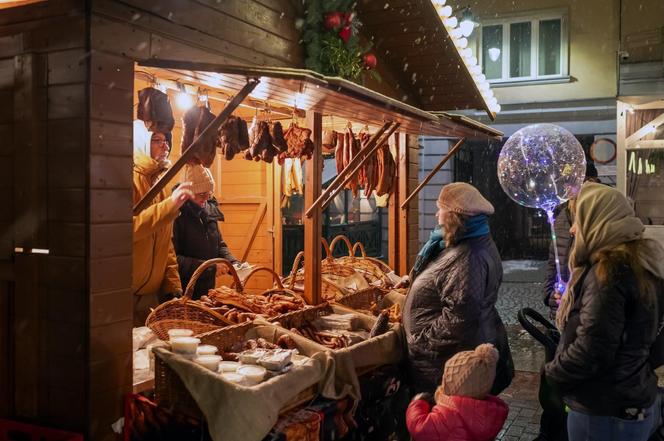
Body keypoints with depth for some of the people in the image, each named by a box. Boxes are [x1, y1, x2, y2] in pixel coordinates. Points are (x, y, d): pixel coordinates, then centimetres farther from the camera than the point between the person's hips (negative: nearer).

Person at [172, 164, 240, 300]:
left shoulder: (210, 209, 6)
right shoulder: (177, 213, -18)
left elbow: (219, 245, 17)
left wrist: (235, 264, -1)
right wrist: (209, 267, -21)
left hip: (208, 289, 7)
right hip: (183, 293, -7)